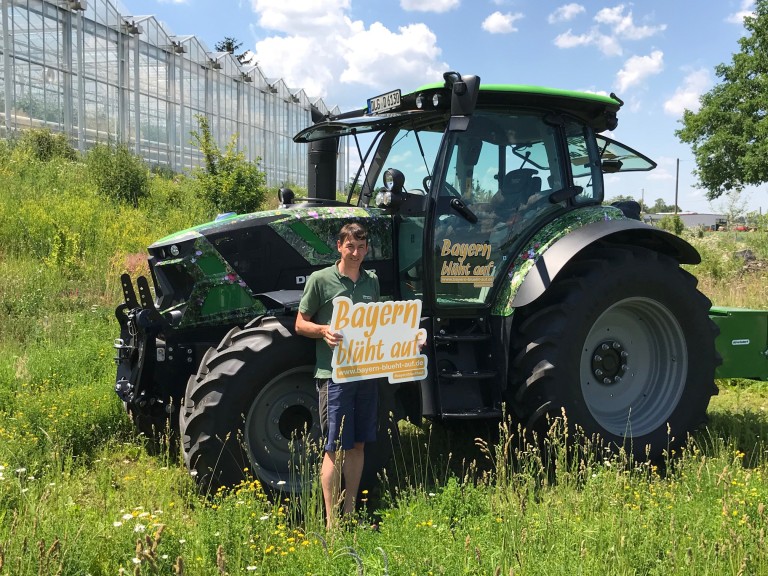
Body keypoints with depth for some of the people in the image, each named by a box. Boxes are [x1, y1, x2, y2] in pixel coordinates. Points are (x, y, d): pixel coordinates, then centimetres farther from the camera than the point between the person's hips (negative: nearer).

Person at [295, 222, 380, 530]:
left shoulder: (372, 281, 12)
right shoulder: (320, 280, -3)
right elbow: (301, 324, -1)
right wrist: (324, 330, -21)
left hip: (367, 372, 6)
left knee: (357, 444, 12)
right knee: (334, 447, -3)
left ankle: (350, 512, 24)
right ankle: (331, 522, 3)